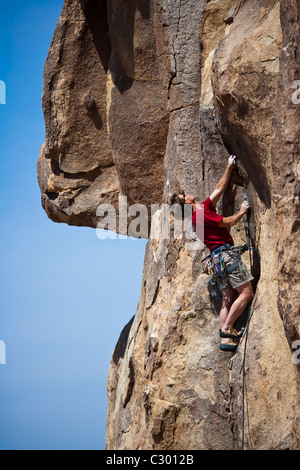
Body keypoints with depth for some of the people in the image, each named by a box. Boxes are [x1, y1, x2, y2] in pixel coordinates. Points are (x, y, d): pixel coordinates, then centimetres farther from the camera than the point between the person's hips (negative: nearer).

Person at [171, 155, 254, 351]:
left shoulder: (204, 207, 17)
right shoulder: (200, 214, -11)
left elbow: (219, 189, 25)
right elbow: (228, 222, -9)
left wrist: (230, 168, 26)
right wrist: (243, 211, 7)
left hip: (220, 256, 9)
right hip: (225, 253, -9)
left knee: (228, 300, 3)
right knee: (247, 293, -11)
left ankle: (226, 339, -4)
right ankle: (227, 329, -12)